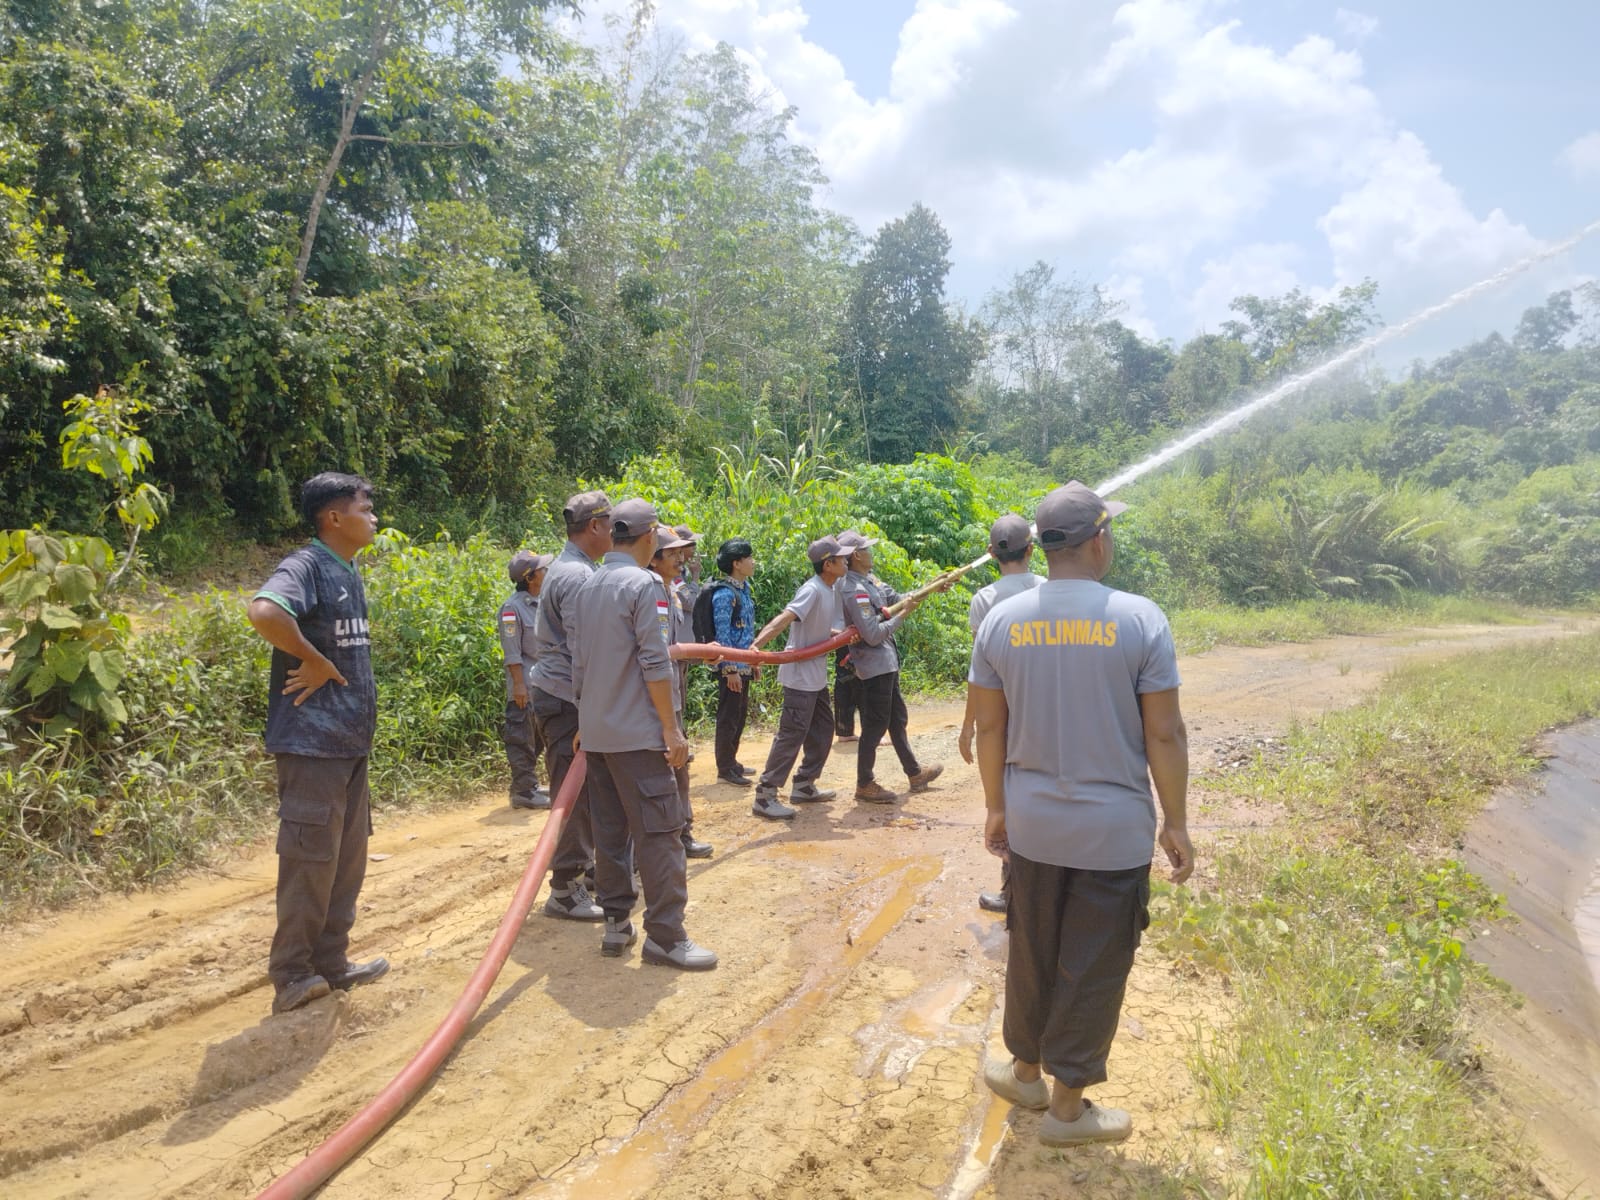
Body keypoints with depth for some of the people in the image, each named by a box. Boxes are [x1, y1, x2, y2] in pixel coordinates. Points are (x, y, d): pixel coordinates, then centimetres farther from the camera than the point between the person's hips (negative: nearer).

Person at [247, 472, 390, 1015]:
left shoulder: (348, 574, 14)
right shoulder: (306, 566, -13)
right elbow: (265, 611, -34)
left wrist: (361, 721, 14)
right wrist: (313, 662, -21)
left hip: (351, 743, 9)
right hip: (312, 743, -9)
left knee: (347, 861, 16)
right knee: (310, 861, -1)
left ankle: (331, 964, 28)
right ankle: (291, 977, 13)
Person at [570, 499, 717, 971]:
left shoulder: (586, 587, 11)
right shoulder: (643, 584, -12)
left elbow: (579, 663, 15)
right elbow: (654, 665, -16)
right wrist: (672, 729, -12)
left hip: (595, 732, 8)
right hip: (636, 734, -8)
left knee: (610, 829, 13)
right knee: (658, 831, -3)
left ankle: (616, 923, 19)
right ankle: (664, 936, 0)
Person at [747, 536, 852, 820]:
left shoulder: (832, 588, 7)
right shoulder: (812, 590, -21)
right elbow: (783, 619, -34)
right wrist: (755, 645, -47)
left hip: (817, 675, 10)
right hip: (800, 676, -10)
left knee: (823, 732, 17)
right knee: (791, 735, -7)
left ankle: (804, 786, 29)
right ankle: (765, 796, 0)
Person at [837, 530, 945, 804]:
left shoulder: (868, 581, 7)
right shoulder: (855, 590, -24)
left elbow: (895, 598, 17)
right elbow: (873, 634, -25)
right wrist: (904, 614, -17)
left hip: (886, 663, 11)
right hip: (874, 666, -11)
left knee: (897, 719, 20)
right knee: (875, 725, -1)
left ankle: (914, 774, 34)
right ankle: (865, 786, 11)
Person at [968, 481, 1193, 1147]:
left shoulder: (1001, 620, -4)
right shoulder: (1140, 619, -12)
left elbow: (990, 728, 2)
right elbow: (1165, 734, -9)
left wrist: (995, 806, 14)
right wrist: (1176, 824, 1)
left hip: (1032, 824, 3)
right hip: (1115, 831, -3)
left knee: (1032, 955, 20)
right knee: (1092, 969, 12)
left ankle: (1025, 1071, 38)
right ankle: (1067, 1105, 26)